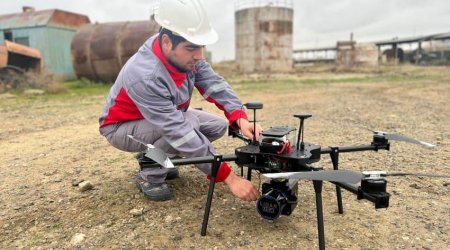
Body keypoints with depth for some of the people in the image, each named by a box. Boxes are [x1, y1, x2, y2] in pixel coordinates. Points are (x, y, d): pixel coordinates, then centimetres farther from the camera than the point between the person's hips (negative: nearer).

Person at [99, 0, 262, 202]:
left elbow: (213, 83, -21)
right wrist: (229, 177, -43)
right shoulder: (145, 77, -39)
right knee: (188, 124, -33)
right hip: (122, 127, -7)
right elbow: (181, 134, -43)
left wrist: (240, 119, -40)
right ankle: (149, 177, -8)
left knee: (219, 125, -3)